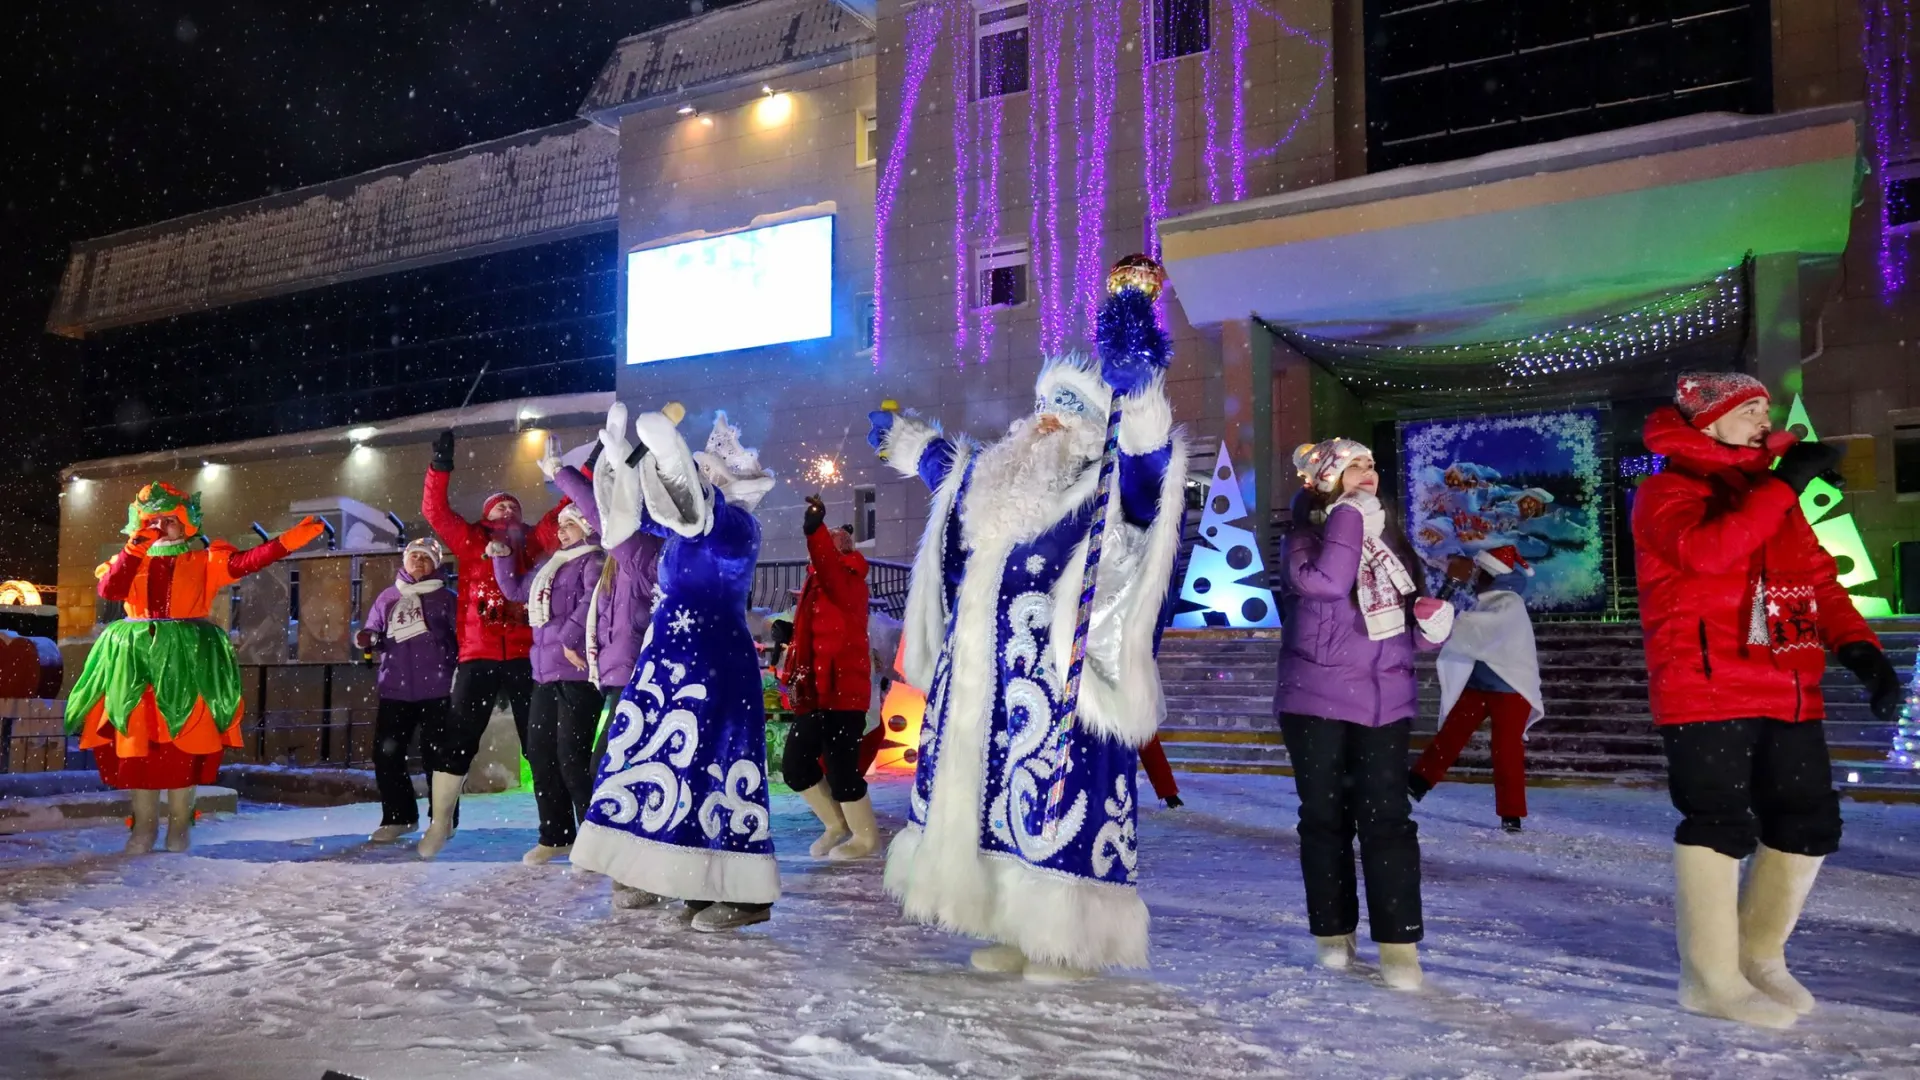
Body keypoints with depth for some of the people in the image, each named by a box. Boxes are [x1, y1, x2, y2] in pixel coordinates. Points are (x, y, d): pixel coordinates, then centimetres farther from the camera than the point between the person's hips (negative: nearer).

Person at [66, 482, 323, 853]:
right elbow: (107, 589, -5)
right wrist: (133, 550, -13)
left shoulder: (205, 560, 4)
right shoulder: (129, 562, 13)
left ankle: (180, 824, 10)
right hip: (133, 657, 3)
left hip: (186, 659, -3)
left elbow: (246, 561, -13)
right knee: (136, 742, 4)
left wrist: (288, 541, -27)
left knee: (182, 742, -1)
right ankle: (145, 824, 14)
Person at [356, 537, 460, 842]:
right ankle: (398, 818, 18)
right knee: (386, 753, 3)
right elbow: (373, 632, 15)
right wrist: (368, 638, -9)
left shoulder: (446, 598, 3)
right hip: (395, 689, 4)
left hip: (436, 689, -3)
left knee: (437, 756, 1)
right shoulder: (387, 597, 13)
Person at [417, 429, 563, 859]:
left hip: (525, 658, 0)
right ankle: (441, 822, 19)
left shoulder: (531, 543, 12)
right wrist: (441, 465, -9)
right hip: (478, 657, 0)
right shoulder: (470, 541, 10)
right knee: (459, 740, 6)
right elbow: (435, 510, 1)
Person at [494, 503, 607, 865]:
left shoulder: (593, 560, -4)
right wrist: (502, 558, 20)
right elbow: (515, 591, 32)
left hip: (578, 671, -10)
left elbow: (591, 601, -20)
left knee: (573, 756, -11)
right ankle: (555, 836, 20)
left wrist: (570, 638, -25)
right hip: (546, 672, 10)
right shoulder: (549, 564, 24)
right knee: (540, 752, 10)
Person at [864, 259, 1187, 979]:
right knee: (985, 797, 11)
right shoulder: (990, 482, 18)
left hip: (1056, 687, -8)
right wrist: (898, 435, 51)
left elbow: (1147, 455, -22)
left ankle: (1069, 939, 4)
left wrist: (1139, 384, -33)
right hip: (980, 689, 8)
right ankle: (1015, 930, 22)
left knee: (1055, 804, -7)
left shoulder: (1106, 495, -2)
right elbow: (941, 462, 38)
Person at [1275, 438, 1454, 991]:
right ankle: (1333, 932, 20)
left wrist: (1432, 622, -1)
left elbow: (1408, 621, 22)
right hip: (1316, 701, -3)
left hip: (1386, 701, 3)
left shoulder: (1386, 543, 14)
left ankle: (1399, 944, 0)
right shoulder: (1305, 536, -1)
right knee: (1325, 818, 6)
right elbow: (1325, 581, -24)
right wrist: (1348, 511, -17)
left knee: (1386, 818, -4)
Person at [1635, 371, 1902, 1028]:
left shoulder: (1771, 496, 21)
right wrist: (1784, 486, -17)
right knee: (1721, 824, -7)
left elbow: (1817, 579, 17)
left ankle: (1758, 954, 29)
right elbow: (1707, 551, -23)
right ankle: (1711, 979, 4)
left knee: (1809, 825, 12)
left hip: (1789, 694, 8)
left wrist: (1859, 647, 2)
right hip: (1707, 690, -8)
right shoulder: (1668, 491, -3)